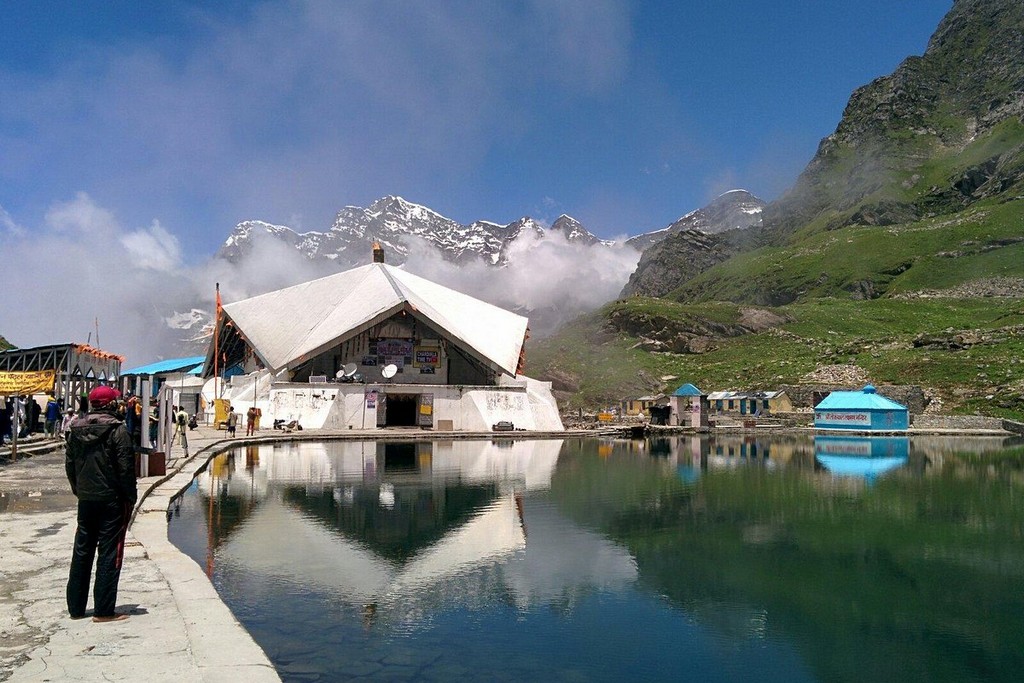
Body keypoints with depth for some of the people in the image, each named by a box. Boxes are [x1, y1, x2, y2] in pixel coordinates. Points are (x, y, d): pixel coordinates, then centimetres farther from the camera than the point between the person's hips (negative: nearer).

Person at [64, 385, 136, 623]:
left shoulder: (76, 430, 5)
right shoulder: (117, 430, -14)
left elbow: (69, 465, 11)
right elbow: (125, 468, -15)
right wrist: (130, 497, -5)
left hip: (86, 499, 6)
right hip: (112, 500, -6)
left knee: (81, 551, 15)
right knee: (109, 554, 0)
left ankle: (76, 607, 23)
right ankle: (103, 611, 2)